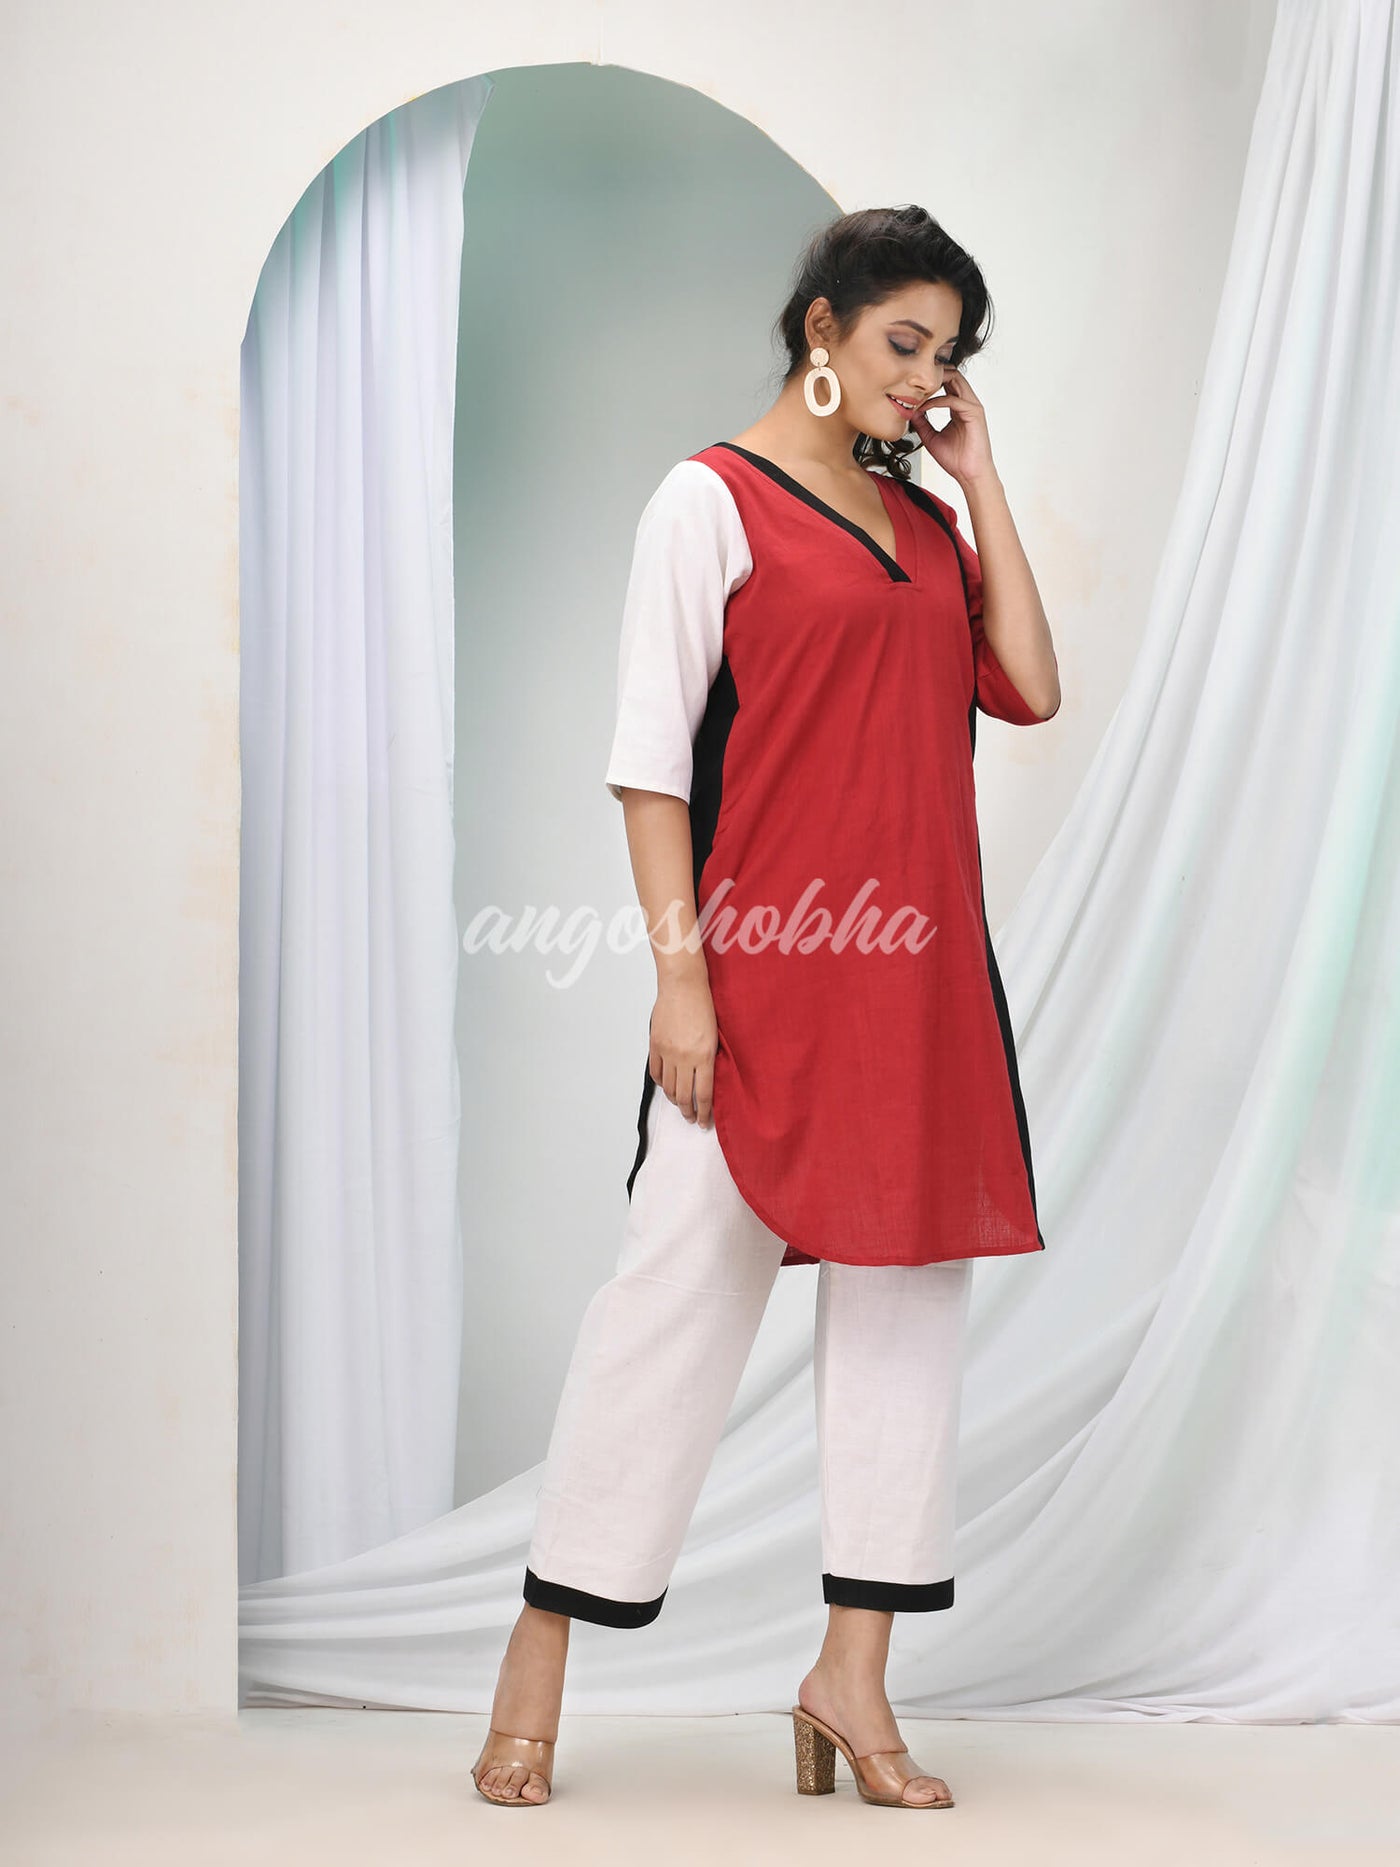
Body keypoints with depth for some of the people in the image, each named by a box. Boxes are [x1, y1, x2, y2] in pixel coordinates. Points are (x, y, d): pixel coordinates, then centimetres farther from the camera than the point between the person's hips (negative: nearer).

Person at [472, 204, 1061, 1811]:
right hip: (763, 960, -6)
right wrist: (678, 968, -14)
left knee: (909, 1282, 4)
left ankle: (853, 1676, 10)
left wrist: (981, 481, 6)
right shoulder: (712, 500, -2)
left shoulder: (926, 518, 16)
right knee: (684, 1280, -5)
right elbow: (651, 751, -6)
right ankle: (538, 1665, 6)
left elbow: (1029, 689, 4)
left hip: (921, 961, 7)